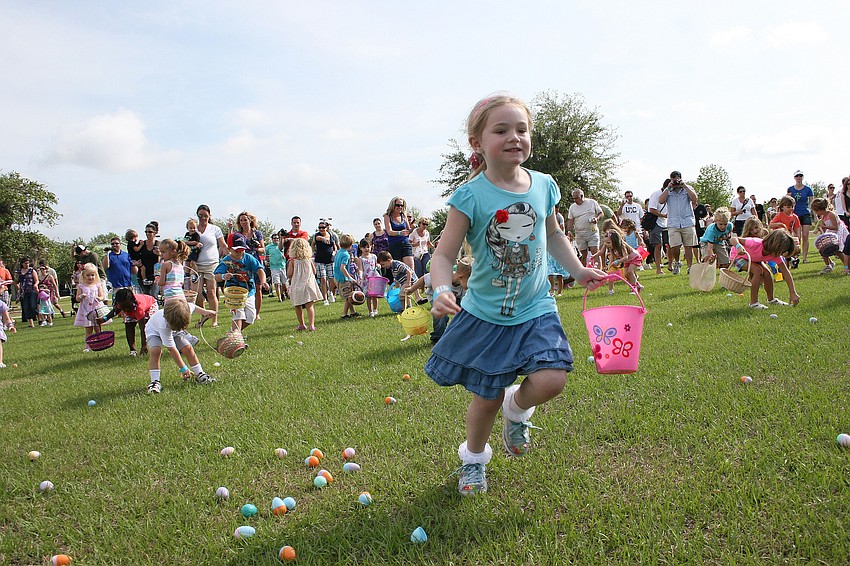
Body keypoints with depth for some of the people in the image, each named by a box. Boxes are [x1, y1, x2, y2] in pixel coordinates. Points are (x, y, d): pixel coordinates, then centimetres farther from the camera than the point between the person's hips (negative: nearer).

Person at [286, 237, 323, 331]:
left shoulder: (292, 261, -9)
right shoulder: (309, 259, 1)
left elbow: (289, 275, -12)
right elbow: (314, 272, 10)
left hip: (297, 287, -2)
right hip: (309, 285, 2)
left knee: (298, 307, 14)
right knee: (309, 306, 0)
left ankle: (301, 325, 22)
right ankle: (311, 325, -12)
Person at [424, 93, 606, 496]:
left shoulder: (543, 186, -2)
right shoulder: (470, 196, -16)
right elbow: (444, 255, -14)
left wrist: (578, 270, 8)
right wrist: (442, 291, -32)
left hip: (535, 309, 3)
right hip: (485, 314, -2)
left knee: (550, 380, -18)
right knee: (486, 398, 9)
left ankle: (517, 407, 20)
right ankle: (473, 456, 40)